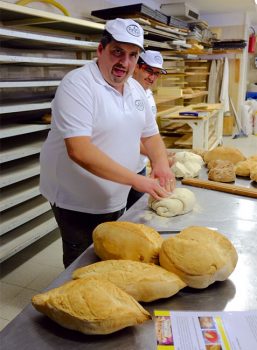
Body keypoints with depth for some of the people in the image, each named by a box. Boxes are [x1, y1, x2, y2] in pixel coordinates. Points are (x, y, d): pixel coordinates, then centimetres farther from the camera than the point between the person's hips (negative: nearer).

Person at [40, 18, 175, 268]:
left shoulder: (136, 89, 4)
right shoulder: (78, 84, -20)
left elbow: (150, 134, 13)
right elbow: (79, 150, -31)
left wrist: (160, 163, -9)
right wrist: (136, 180, -33)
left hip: (116, 201, 7)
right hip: (77, 205, -7)